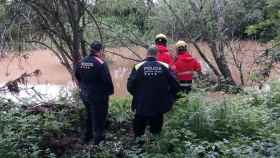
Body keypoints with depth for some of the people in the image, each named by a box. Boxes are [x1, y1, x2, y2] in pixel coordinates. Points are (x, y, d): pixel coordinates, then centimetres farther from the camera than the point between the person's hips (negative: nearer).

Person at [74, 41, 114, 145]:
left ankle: (88, 136, 37)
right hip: (99, 96, -7)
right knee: (99, 117, 7)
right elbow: (107, 80, -22)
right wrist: (110, 91, -7)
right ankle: (98, 139, 16)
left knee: (89, 115, 24)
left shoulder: (81, 62, 2)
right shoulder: (100, 63, -20)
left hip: (85, 95, 7)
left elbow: (77, 77, 12)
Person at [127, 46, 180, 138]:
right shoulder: (165, 67, -5)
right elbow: (175, 85, -5)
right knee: (156, 130, 17)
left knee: (139, 133, 15)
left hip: (141, 107, -1)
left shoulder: (138, 67, -9)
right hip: (159, 107, 1)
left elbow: (130, 86, -8)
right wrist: (169, 98, 12)